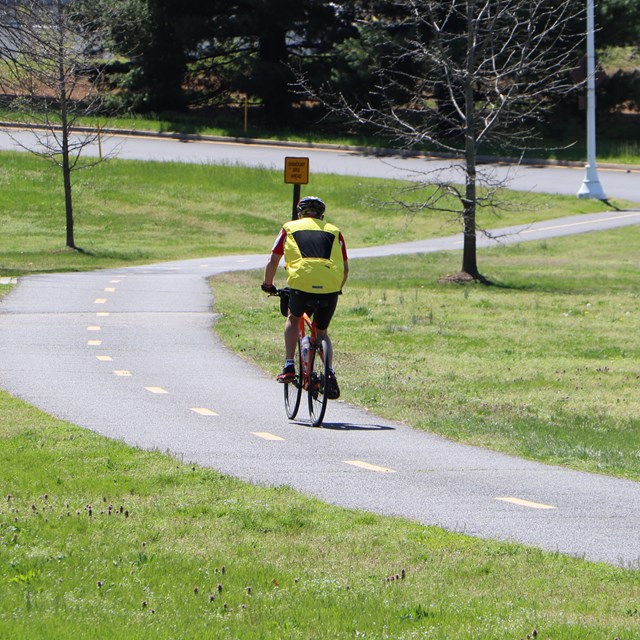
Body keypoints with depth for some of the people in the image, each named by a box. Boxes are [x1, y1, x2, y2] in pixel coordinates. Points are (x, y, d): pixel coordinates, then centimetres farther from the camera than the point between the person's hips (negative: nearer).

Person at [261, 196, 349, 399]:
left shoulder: (290, 228, 22)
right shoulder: (334, 232, 24)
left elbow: (273, 262, 22)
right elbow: (345, 268, 23)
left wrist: (268, 285, 39)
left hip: (301, 282, -1)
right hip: (330, 287, 1)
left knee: (293, 319, 29)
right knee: (321, 332, 23)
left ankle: (289, 366, 16)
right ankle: (329, 371, 1)